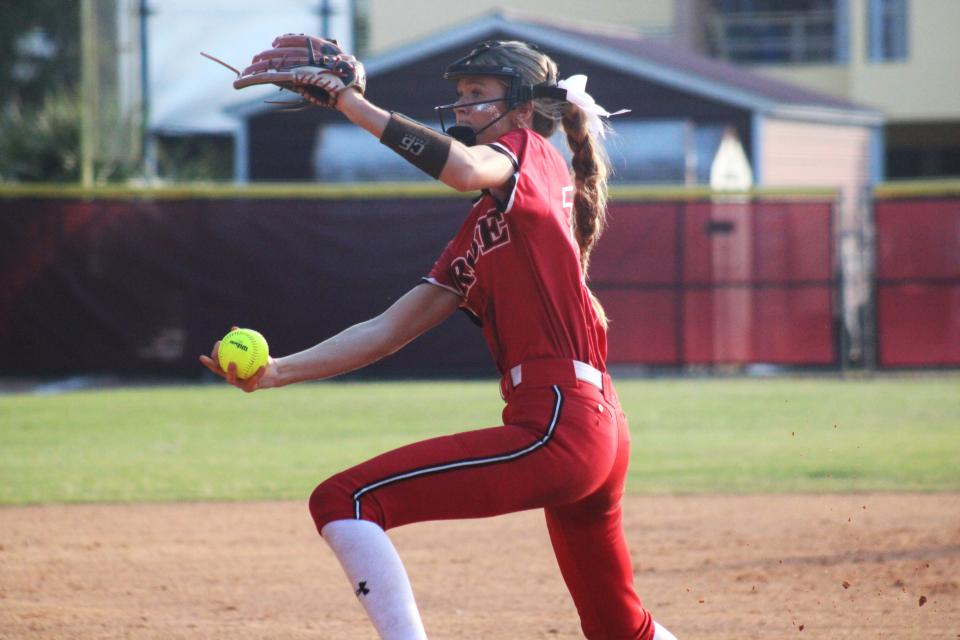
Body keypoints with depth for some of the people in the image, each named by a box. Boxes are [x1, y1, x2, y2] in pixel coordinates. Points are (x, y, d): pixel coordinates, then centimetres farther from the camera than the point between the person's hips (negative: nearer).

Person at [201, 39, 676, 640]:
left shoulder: (535, 154, 2)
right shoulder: (474, 239, 24)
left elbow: (464, 168, -22)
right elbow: (390, 329, 18)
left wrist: (352, 103, -16)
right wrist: (278, 372, 7)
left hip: (554, 430, -10)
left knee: (343, 501, -16)